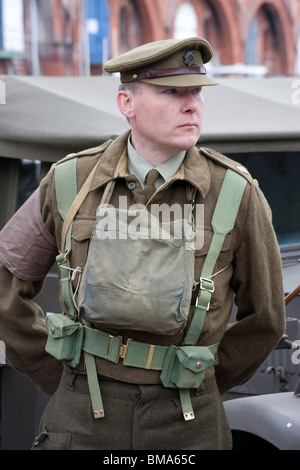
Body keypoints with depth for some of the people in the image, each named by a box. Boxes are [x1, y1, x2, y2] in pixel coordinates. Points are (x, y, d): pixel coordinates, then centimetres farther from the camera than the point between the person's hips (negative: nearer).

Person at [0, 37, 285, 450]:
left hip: (187, 425, 0)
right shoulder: (72, 180, -3)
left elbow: (264, 318, 6)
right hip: (85, 416, 1)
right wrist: (55, 376, 8)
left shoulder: (235, 193, -7)